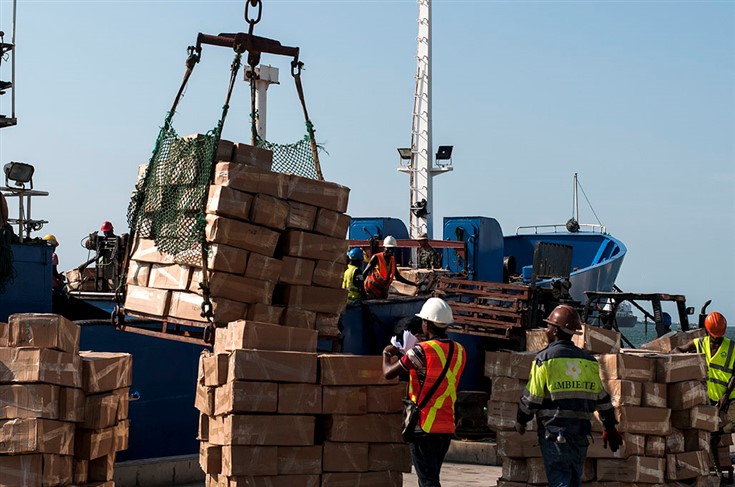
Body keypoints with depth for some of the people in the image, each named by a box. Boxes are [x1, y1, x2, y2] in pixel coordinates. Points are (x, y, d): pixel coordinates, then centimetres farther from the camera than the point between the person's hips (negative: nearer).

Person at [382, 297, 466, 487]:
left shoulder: (423, 350, -14)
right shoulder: (459, 351, 6)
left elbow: (389, 373, -9)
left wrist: (387, 354, 12)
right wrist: (408, 354, 23)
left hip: (423, 427, -7)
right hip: (447, 427, 7)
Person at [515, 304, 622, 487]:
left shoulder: (544, 359, -7)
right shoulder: (588, 361, 9)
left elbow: (531, 398, -6)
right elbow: (602, 398, 13)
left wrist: (521, 421, 11)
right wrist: (610, 428, 23)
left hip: (554, 432, -5)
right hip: (581, 433, 5)